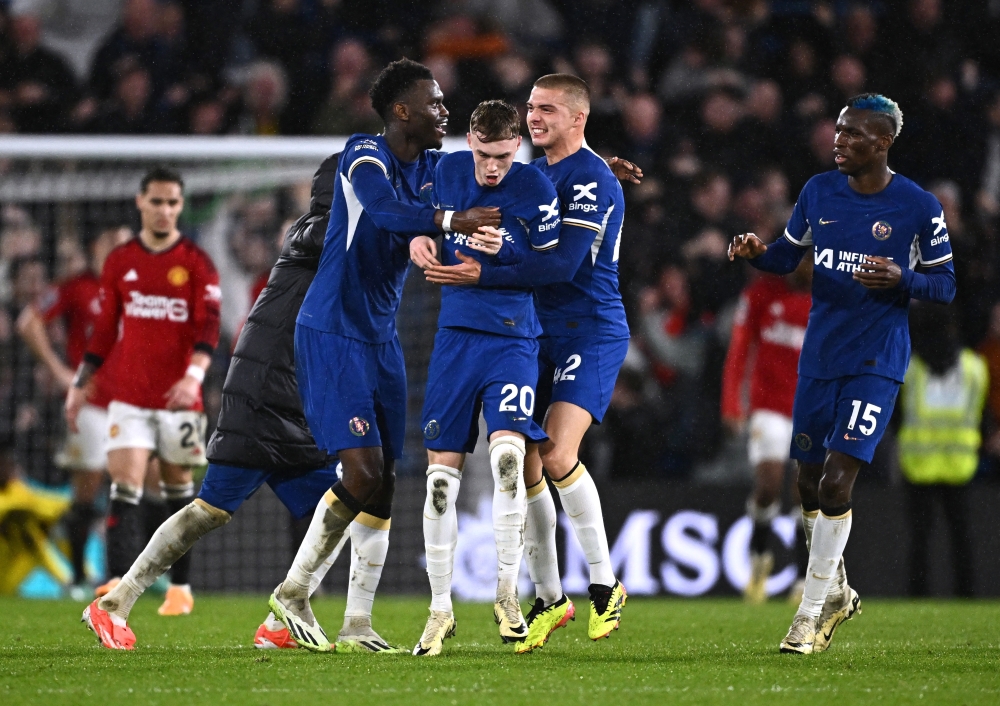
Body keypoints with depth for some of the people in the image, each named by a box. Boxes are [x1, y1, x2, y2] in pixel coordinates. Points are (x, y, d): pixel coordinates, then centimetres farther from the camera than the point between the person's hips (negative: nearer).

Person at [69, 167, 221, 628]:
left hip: (179, 398, -1)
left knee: (178, 488, 10)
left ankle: (180, 588, 22)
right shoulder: (119, 262, 8)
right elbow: (104, 330, 14)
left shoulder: (195, 263, 0)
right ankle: (116, 588, -23)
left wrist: (194, 374, -25)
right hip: (127, 396, 1)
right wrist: (80, 385, 10)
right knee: (124, 490, -12)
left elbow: (208, 325, -9)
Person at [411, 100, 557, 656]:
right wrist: (424, 241, 0)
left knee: (508, 454, -23)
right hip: (456, 333, 4)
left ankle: (507, 593, -9)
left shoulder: (536, 190, -9)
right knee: (441, 473, 1)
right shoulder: (448, 171, 4)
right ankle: (440, 610, 12)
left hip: (513, 337, -4)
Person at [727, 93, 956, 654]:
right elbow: (788, 258, 15)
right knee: (809, 482, 9)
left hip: (876, 363, -5)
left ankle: (812, 611, -4)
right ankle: (837, 591, 32)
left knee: (836, 481, -14)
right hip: (819, 356, 5)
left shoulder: (918, 207, -7)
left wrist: (901, 279, -20)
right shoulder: (819, 192, 5)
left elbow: (946, 285, 0)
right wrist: (757, 253, -7)